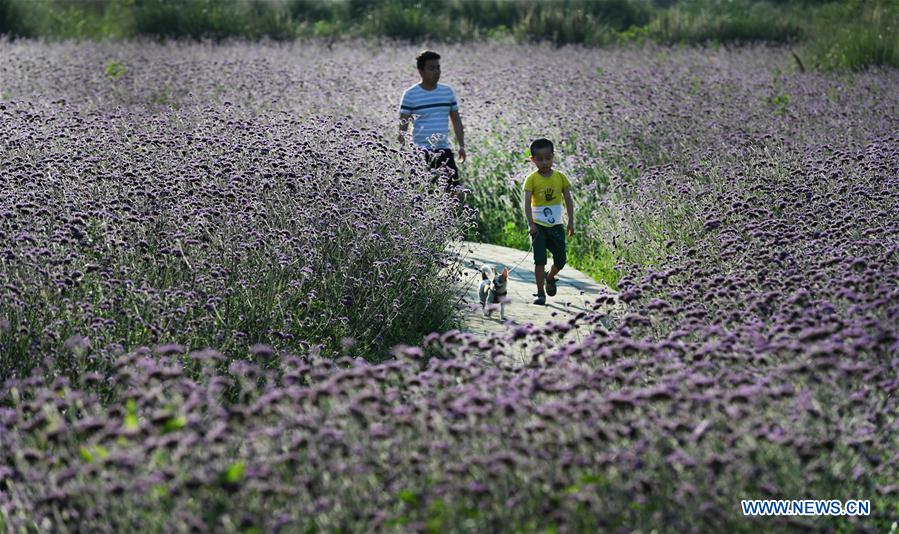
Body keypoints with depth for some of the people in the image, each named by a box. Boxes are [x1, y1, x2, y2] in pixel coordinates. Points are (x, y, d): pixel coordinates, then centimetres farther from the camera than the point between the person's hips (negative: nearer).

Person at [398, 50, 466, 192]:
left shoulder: (448, 92, 8)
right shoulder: (410, 94, -4)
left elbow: (456, 120, 15)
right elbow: (403, 126, -4)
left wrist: (461, 146, 9)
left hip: (444, 150, 4)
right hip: (421, 152, -4)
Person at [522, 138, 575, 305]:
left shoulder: (560, 177, 1)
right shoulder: (532, 179, -8)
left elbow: (568, 201, 6)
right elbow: (527, 203, -13)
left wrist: (571, 222, 0)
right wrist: (531, 224, -23)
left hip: (556, 226, 3)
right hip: (538, 226, -3)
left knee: (560, 260, 5)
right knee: (540, 260, -10)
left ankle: (550, 278, 36)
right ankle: (540, 293, -1)